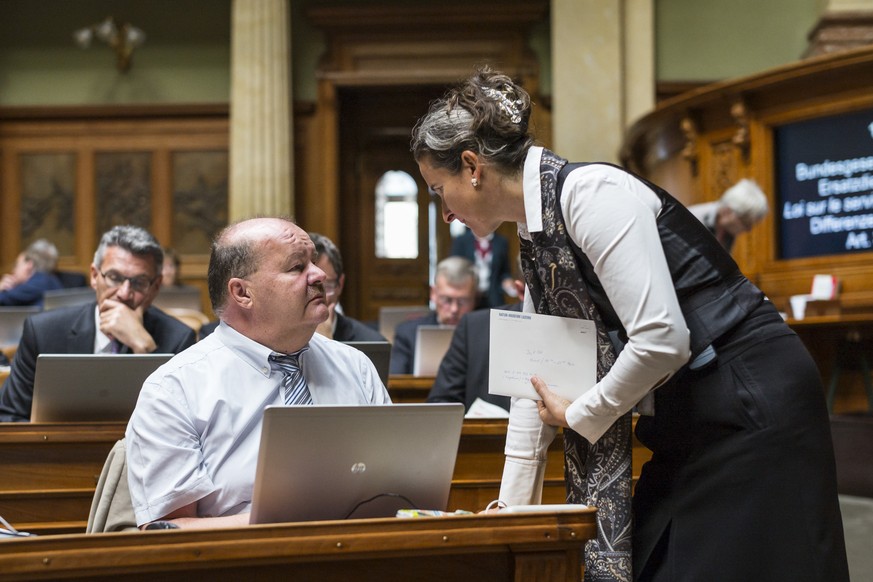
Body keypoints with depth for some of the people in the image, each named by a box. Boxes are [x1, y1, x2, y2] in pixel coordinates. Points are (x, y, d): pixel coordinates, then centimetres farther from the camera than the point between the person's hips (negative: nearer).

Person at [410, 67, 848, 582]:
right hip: (689, 425, 9)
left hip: (751, 410, -9)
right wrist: (513, 509, 18)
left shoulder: (590, 193, -17)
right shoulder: (534, 235, 12)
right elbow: (537, 382, 17)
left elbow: (660, 339, -25)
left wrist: (579, 415, -9)